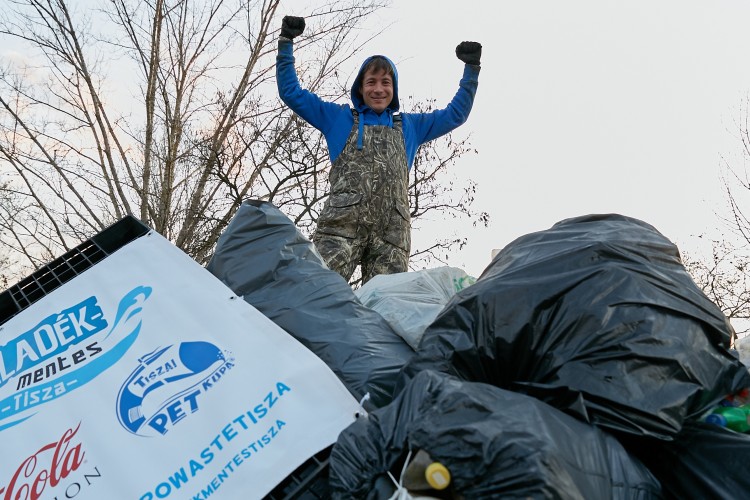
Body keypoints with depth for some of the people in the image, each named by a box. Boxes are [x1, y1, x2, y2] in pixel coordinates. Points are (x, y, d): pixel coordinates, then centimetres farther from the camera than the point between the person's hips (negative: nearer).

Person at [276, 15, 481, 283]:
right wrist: (286, 42, 22)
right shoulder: (340, 118, 24)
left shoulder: (410, 125, 30)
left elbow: (456, 114, 34)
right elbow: (291, 92, 25)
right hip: (342, 222, -2)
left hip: (392, 230, 2)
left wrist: (471, 68, 31)